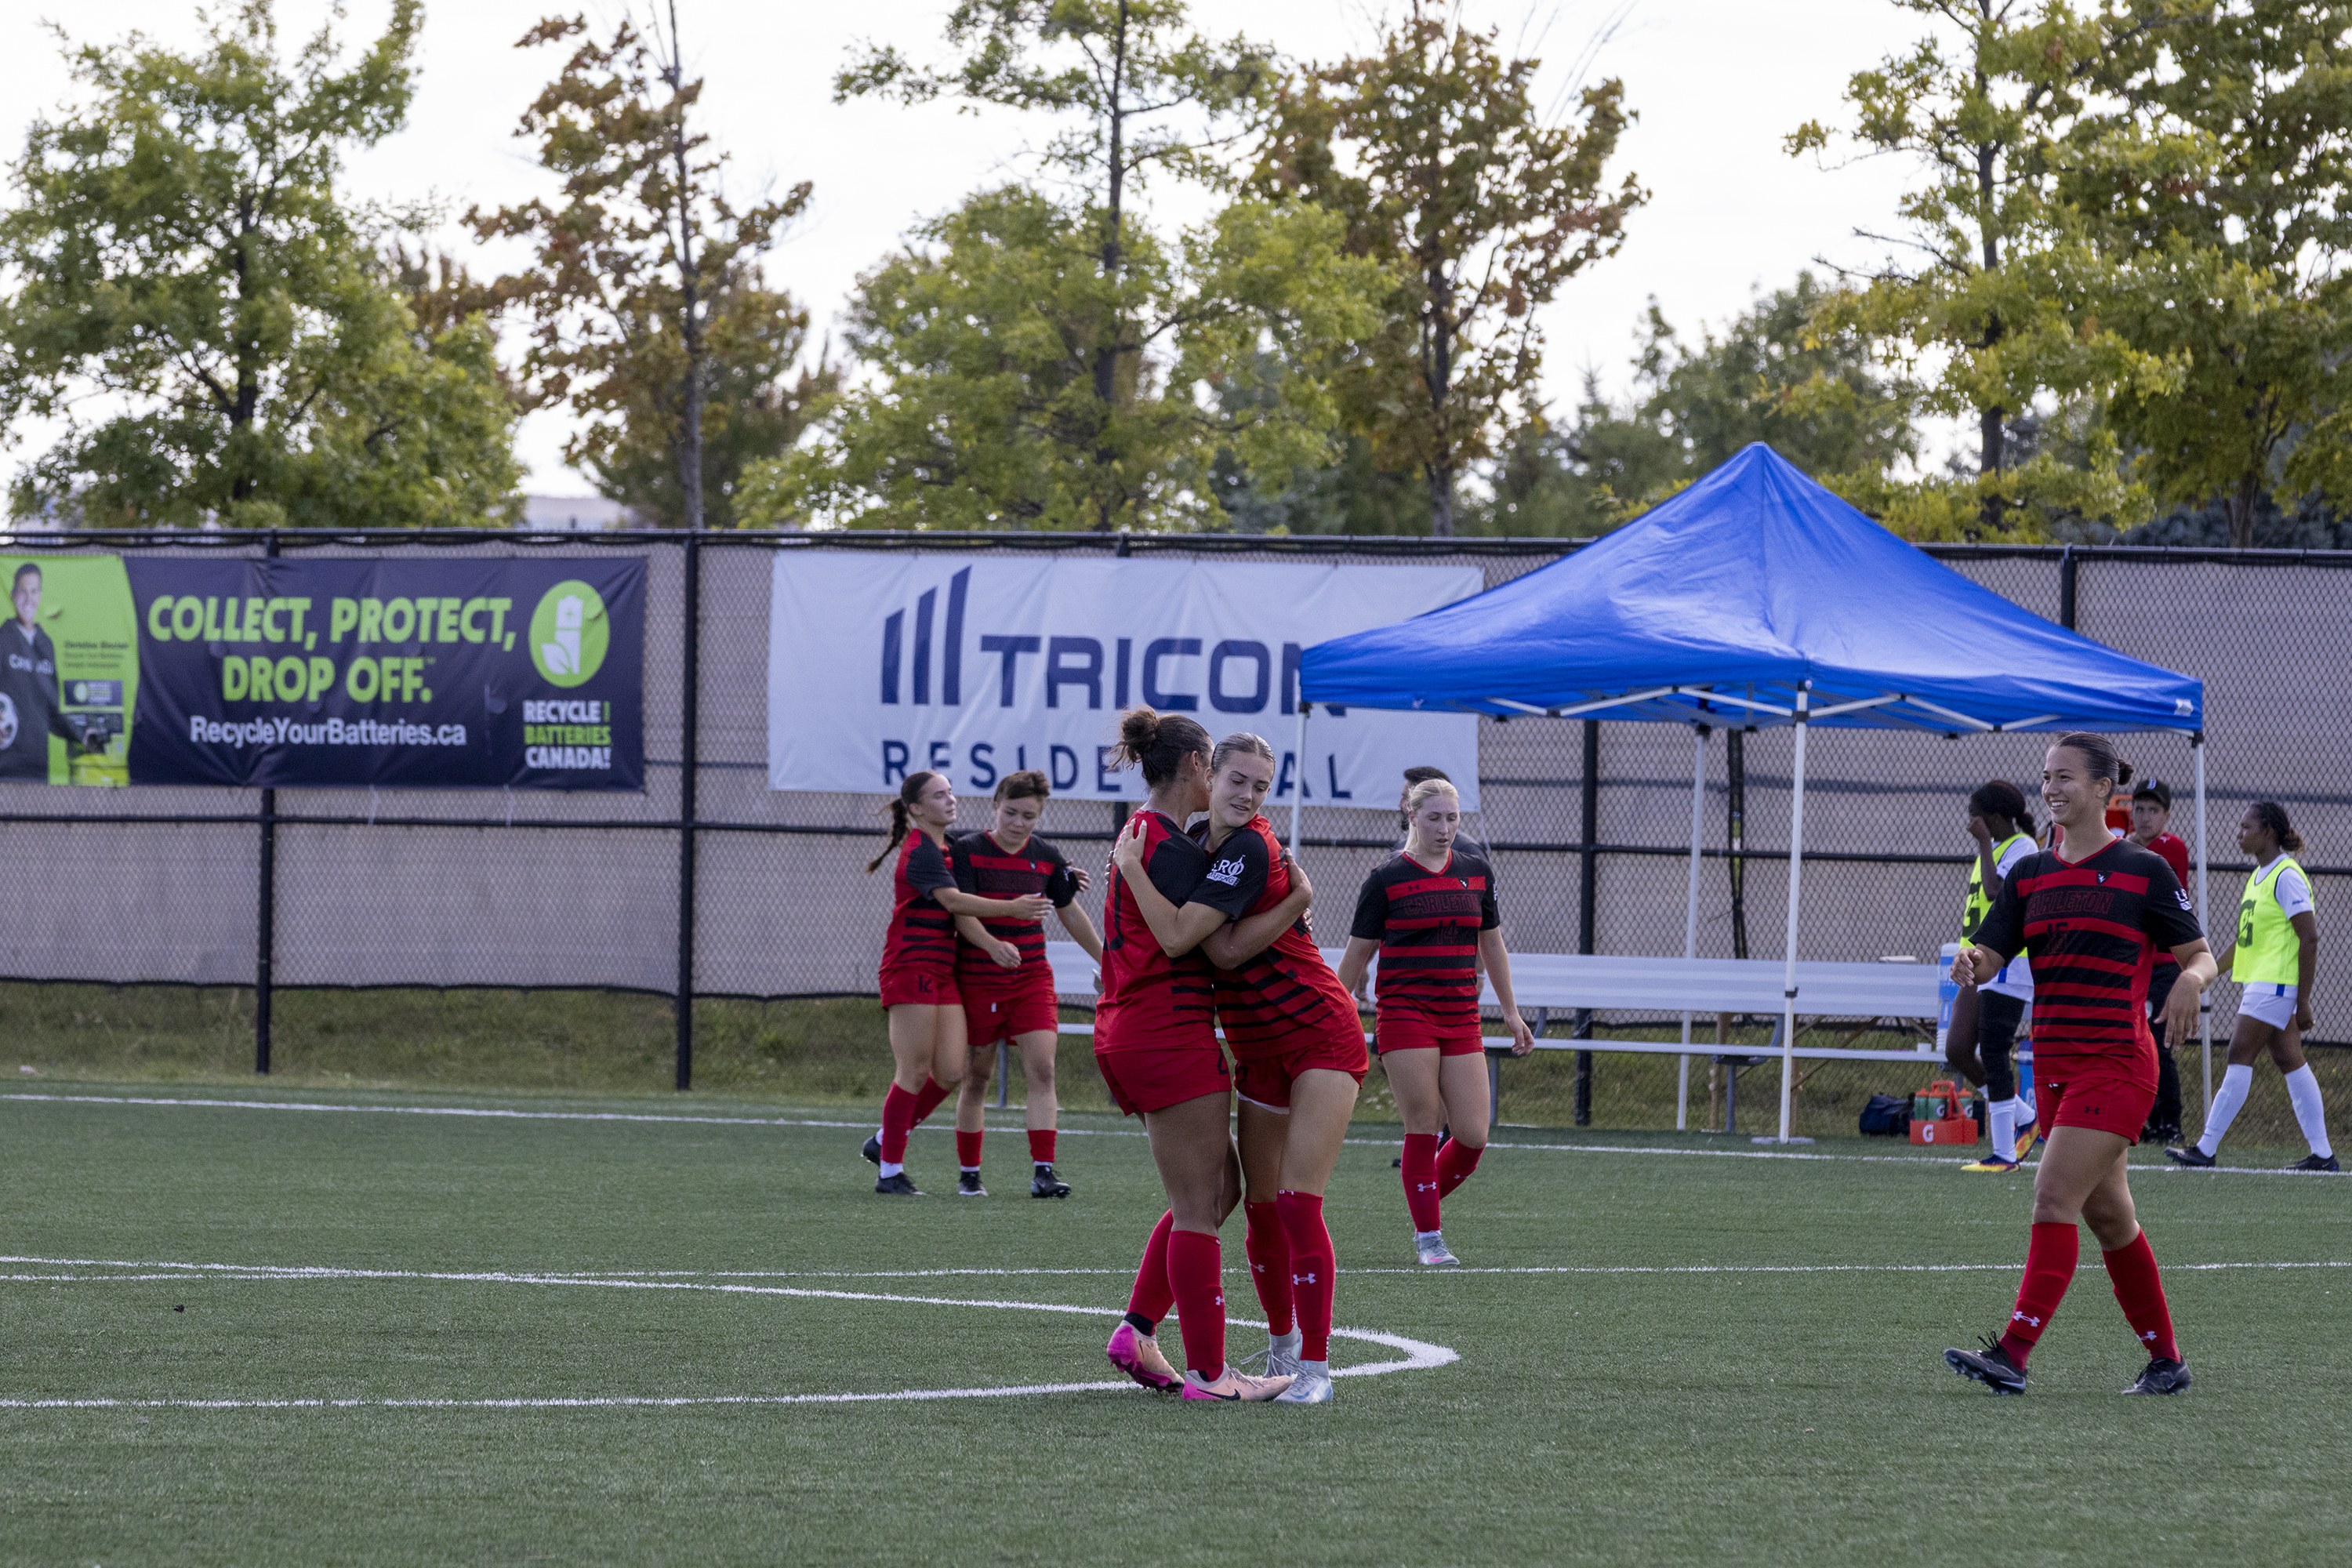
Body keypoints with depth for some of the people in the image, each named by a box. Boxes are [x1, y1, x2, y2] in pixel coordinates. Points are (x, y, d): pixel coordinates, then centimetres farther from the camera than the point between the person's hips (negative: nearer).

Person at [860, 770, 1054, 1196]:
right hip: (912, 966, -9)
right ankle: (889, 1171, 1)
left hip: (942, 970, 9)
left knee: (950, 1073, 1)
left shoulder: (944, 846, 16)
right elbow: (953, 901, -25)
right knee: (915, 1072, -7)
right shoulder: (920, 851, -13)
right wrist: (1012, 908, -32)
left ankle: (884, 1142, 17)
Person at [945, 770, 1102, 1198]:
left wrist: (1106, 962, 24)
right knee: (978, 1077, 3)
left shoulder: (1046, 857, 6)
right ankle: (968, 1174, 14)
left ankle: (1043, 1172, -14)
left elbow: (1071, 913, 18)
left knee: (1042, 1070, -11)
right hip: (977, 979, -3)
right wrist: (993, 945, -34)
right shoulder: (967, 850, -7)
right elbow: (962, 911, -16)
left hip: (1033, 977, 3)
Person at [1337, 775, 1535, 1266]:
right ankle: (1428, 1238, 3)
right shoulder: (1386, 878, -3)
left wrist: (1511, 1013, 21)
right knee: (1423, 1128, -8)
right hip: (1405, 1017, -4)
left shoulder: (1476, 873, 9)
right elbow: (1356, 955, 2)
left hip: (1462, 1019, 4)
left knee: (1473, 1135, -4)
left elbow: (1491, 946, 20)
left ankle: (1425, 1206, 21)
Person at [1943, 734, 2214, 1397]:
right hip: (2055, 1063, 6)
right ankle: (2166, 1359, 24)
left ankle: (2013, 1353, -23)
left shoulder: (2144, 870, -2)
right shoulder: (2030, 874, 12)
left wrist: (2191, 979, -20)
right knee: (2108, 1216, 12)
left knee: (2054, 1199, -17)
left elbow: (2199, 955, 3)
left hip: (2117, 1062, -6)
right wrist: (1970, 962, -19)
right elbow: (1990, 954, 5)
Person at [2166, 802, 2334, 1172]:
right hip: (2260, 984, 10)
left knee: (2240, 1057, -9)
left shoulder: (2286, 876, -14)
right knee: (2290, 1061, 7)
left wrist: (2303, 1000, -18)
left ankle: (2206, 1148, -7)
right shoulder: (2259, 876, 15)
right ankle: (2322, 1153, 8)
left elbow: (2310, 938, -17)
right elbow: (2245, 938, 23)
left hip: (2276, 985, -10)